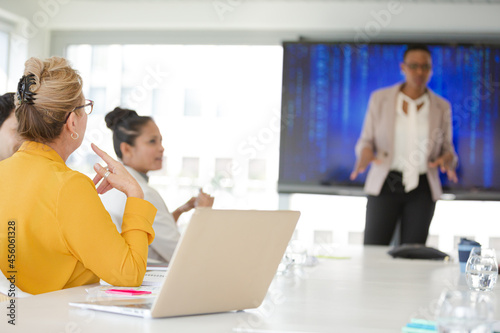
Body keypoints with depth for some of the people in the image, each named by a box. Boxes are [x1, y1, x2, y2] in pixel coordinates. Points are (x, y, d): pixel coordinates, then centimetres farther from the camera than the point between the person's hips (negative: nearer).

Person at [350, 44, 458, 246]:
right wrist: (365, 153, -17)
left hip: (422, 190, 1)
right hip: (385, 184, -1)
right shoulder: (380, 98, 4)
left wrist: (447, 159, -13)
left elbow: (447, 149, 11)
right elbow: (366, 141, 6)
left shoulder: (441, 107, 8)